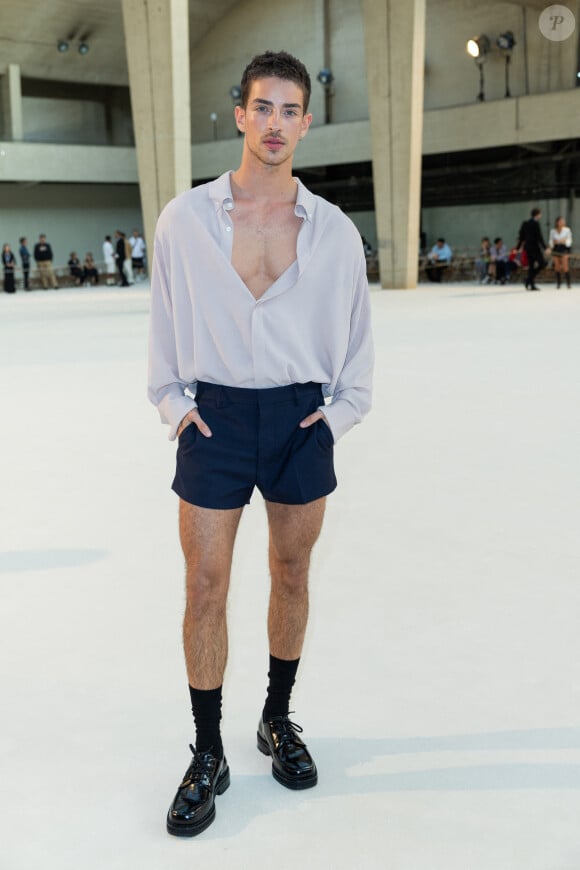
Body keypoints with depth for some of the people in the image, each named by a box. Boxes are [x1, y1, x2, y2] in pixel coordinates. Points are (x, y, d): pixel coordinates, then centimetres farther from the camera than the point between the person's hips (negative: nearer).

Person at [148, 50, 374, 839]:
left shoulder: (334, 230, 2)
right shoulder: (186, 217, -2)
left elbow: (357, 328, 11)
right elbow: (164, 320, 7)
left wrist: (344, 410, 3)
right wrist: (174, 402, 0)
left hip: (300, 420, 2)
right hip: (214, 417, -1)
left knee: (292, 575, 11)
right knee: (205, 587, 0)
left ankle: (278, 720, 32)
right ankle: (207, 754, 15)